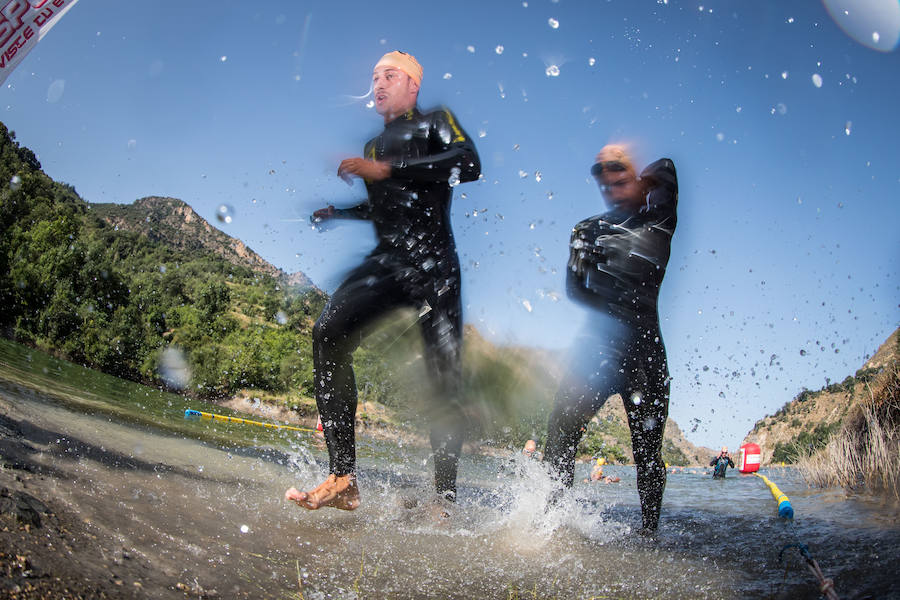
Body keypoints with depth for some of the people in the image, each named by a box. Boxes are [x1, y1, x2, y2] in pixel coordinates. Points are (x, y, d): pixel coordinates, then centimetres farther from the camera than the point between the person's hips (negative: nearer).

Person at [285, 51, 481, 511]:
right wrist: (335, 212, 24)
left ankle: (445, 497, -4)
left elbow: (468, 163, -12)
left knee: (444, 374, -10)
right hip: (385, 262, 5)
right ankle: (343, 480, -21)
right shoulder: (374, 145, 29)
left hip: (432, 263, -5)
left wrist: (387, 170, -14)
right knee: (329, 333, -20)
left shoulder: (434, 123, 10)